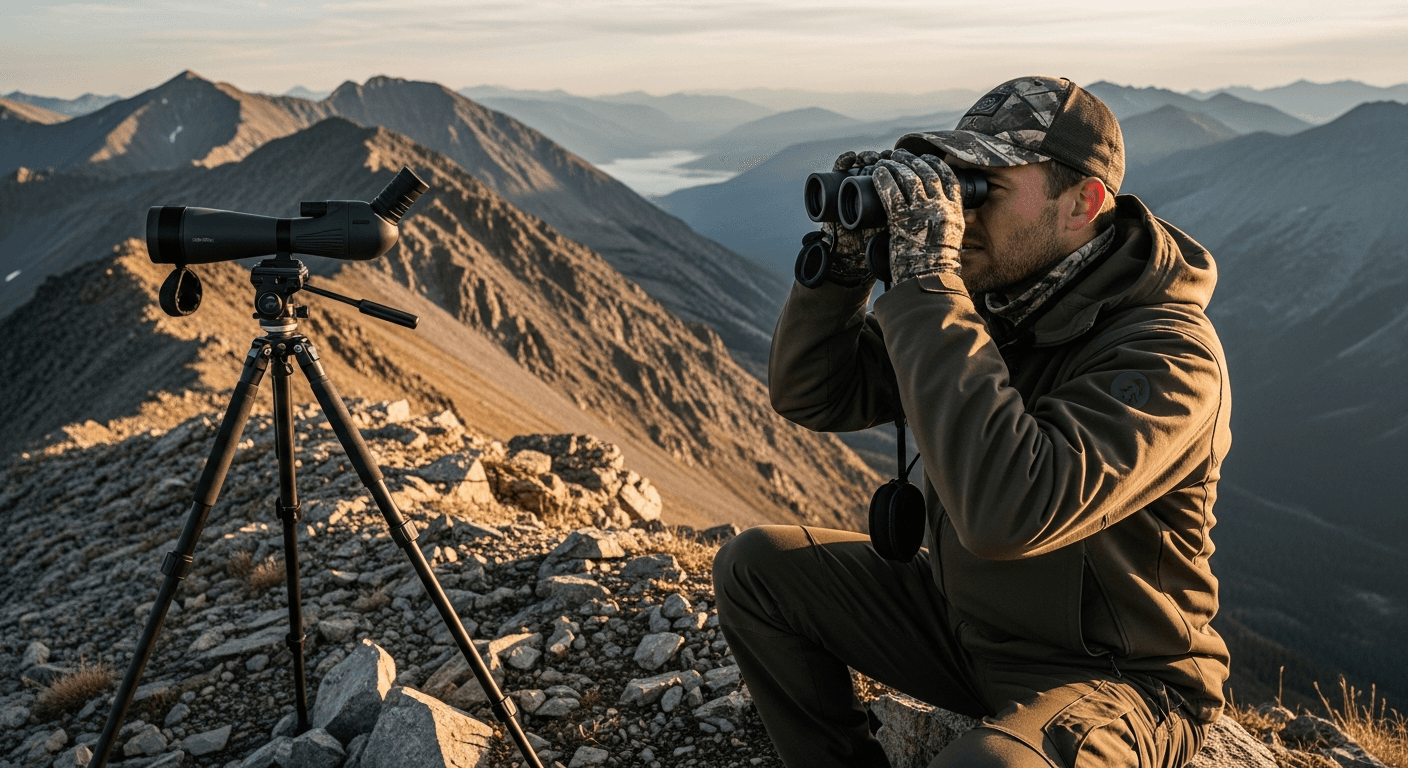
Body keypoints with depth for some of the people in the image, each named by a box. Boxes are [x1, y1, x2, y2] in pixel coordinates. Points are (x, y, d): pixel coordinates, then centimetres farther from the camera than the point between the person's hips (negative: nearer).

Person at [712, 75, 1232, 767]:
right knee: (755, 568, 3)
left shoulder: (1169, 353, -26)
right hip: (965, 616, 7)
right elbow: (810, 394, 0)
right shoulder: (981, 294, -5)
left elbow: (1006, 513, -43)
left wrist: (925, 274, -39)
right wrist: (845, 252, -16)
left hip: (1114, 676, -7)